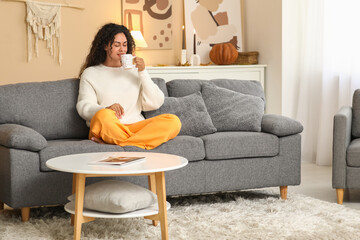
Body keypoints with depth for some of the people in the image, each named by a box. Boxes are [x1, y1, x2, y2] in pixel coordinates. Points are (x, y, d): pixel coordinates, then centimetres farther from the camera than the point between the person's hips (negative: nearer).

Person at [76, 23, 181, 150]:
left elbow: (154, 104, 11)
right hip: (106, 129, -4)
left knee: (173, 121, -24)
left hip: (135, 127, 4)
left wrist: (143, 72, 2)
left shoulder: (135, 70, 21)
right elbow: (83, 107, -1)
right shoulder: (90, 74, 14)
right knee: (103, 116, -39)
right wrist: (107, 109, -22)